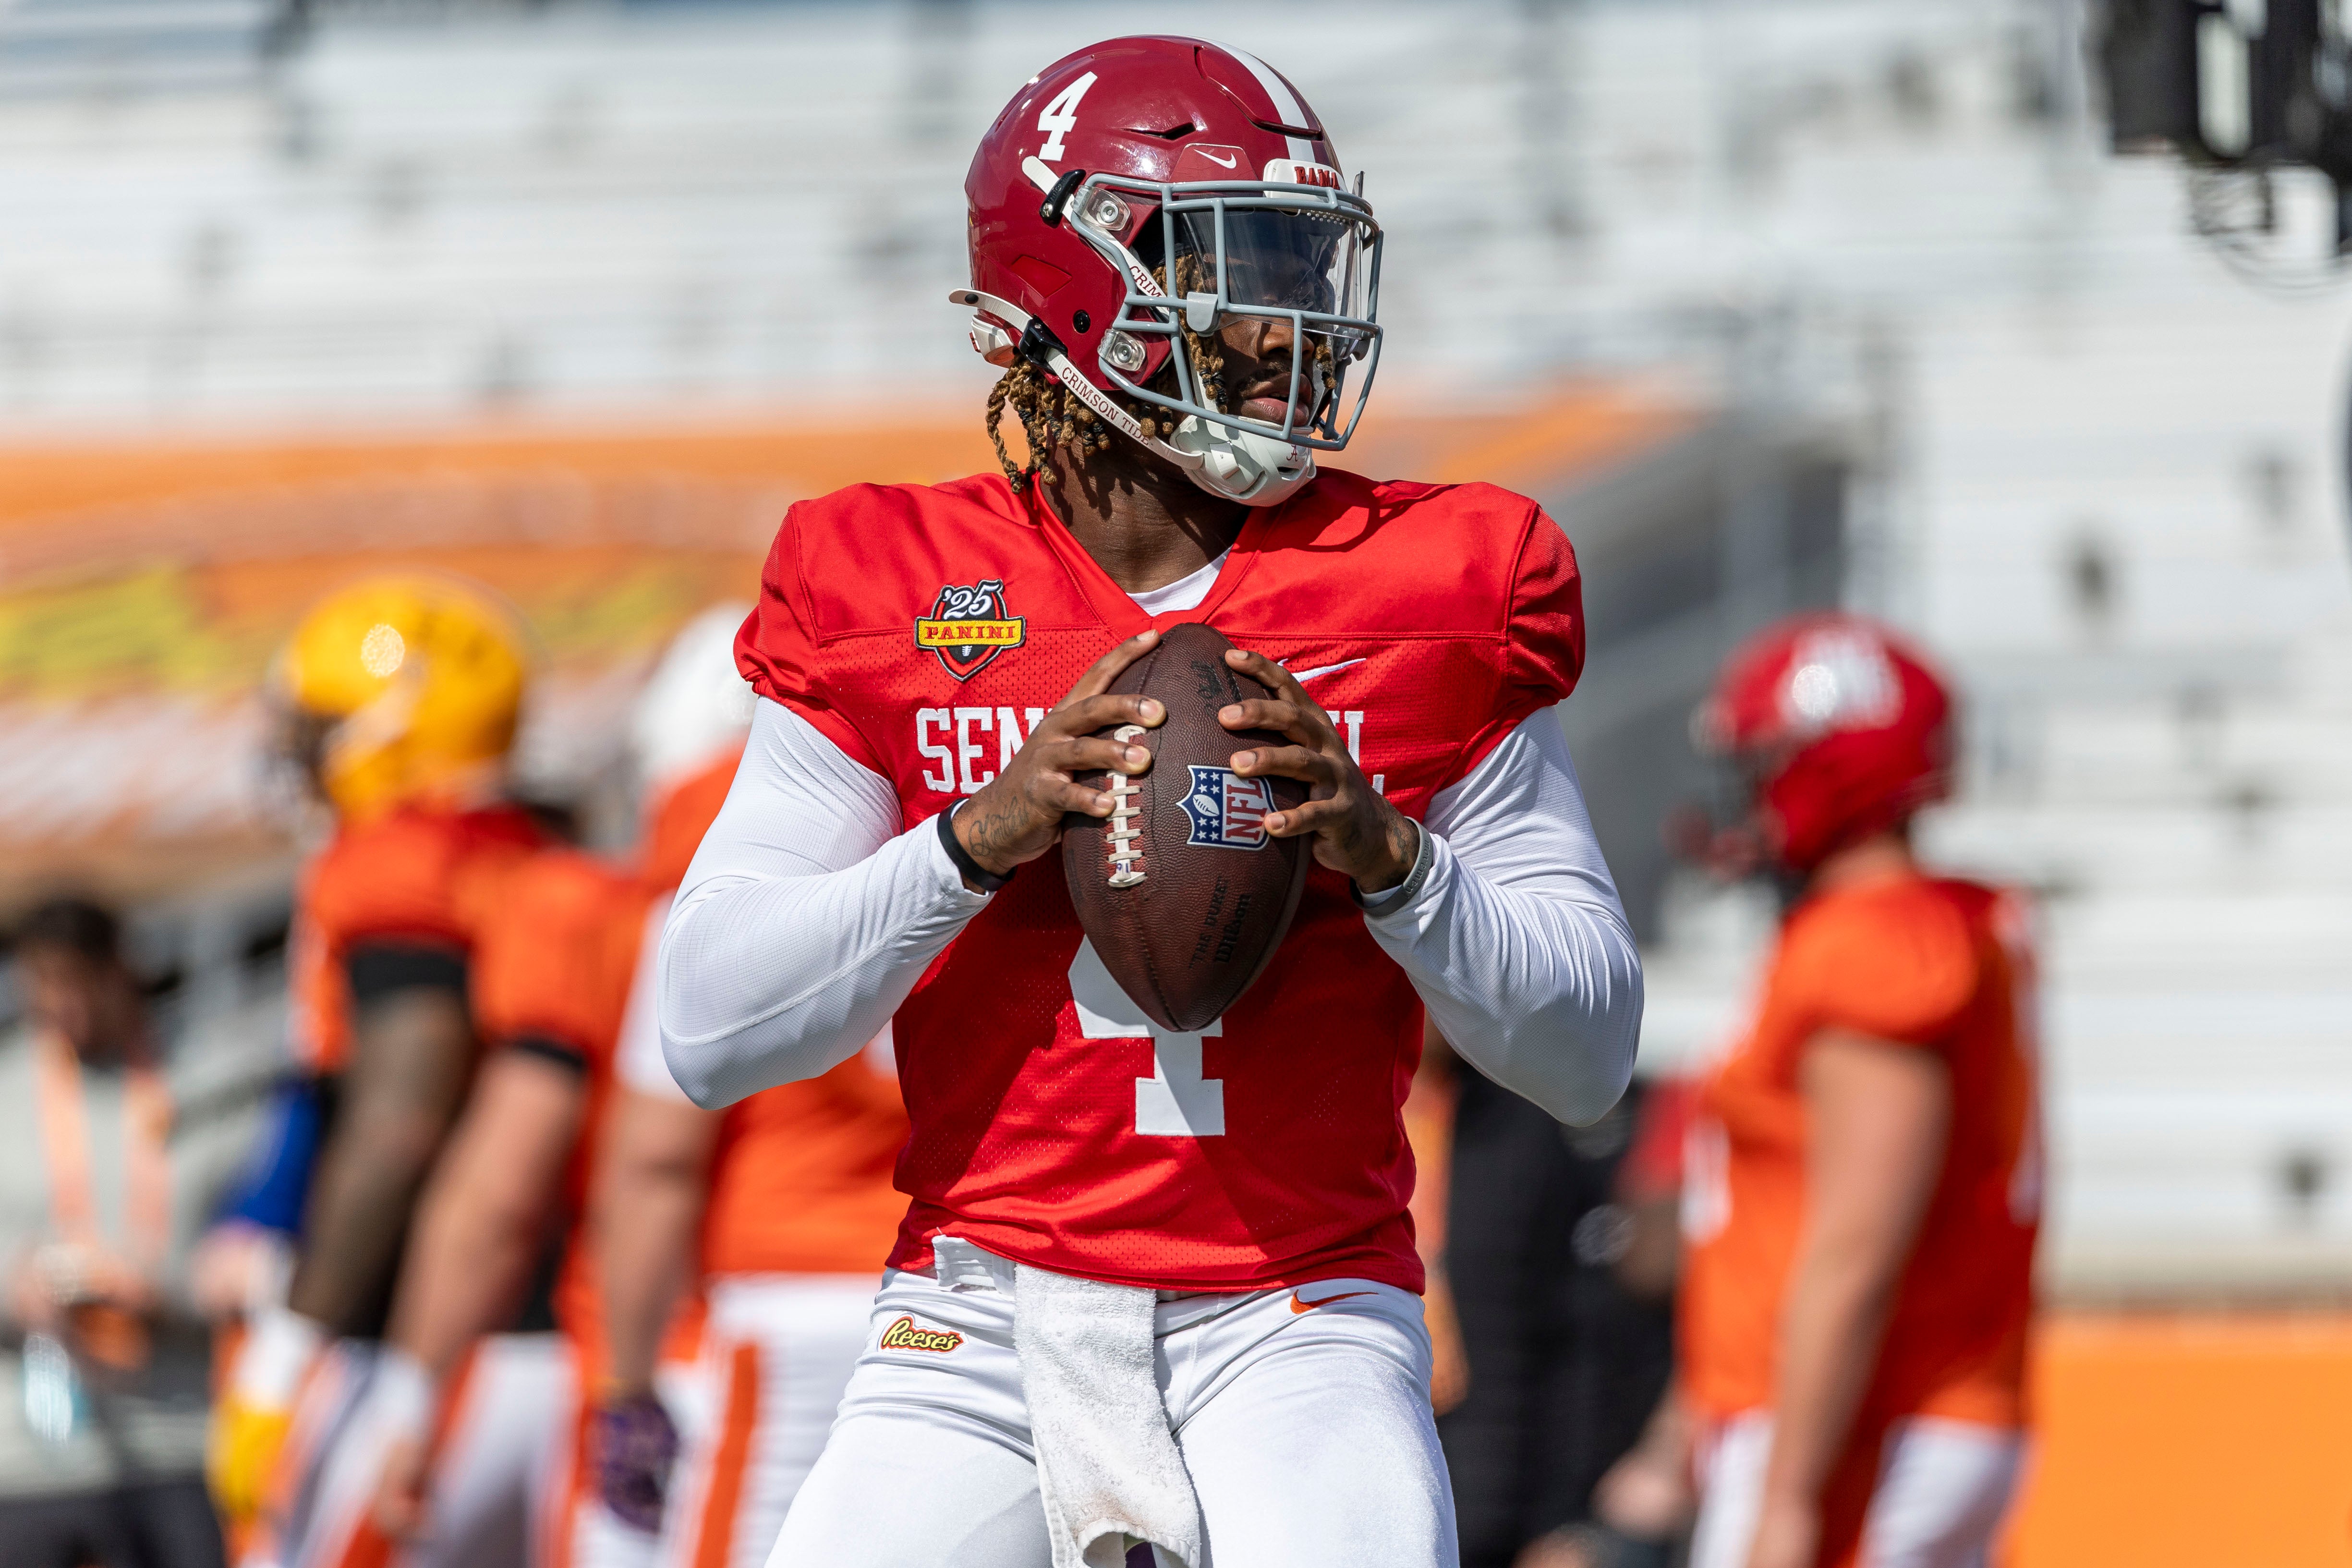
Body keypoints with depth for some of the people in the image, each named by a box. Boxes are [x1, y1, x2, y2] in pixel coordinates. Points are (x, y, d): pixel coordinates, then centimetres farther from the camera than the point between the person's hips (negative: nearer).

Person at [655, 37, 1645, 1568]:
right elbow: (713, 1031, -3)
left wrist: (1384, 853, -15)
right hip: (985, 1324, 1)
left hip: (1293, 1323, -1)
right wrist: (978, 839, -16)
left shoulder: (1428, 595, 3)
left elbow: (1590, 1053, 2)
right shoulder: (889, 597, 3)